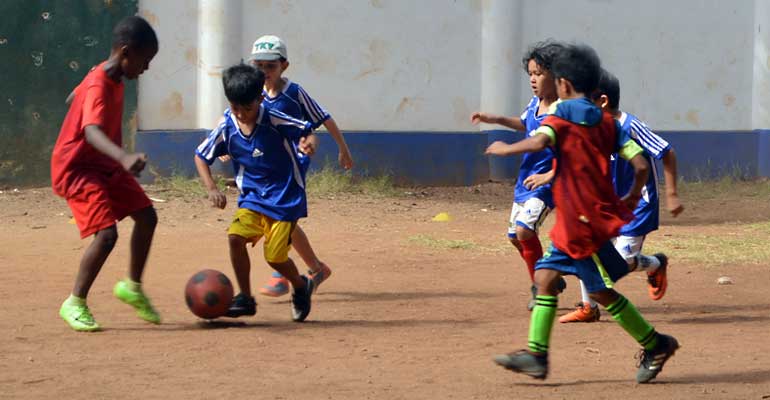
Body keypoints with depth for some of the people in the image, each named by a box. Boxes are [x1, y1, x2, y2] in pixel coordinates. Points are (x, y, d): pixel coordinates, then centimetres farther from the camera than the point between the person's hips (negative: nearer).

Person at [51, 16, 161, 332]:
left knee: (146, 215, 9)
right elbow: (91, 131, -46)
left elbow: (72, 98, 21)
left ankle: (132, 287, 26)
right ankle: (75, 305, -5)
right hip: (76, 169, -10)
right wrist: (124, 157, -64)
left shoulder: (113, 78, 3)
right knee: (106, 234, -20)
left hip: (105, 166, 10)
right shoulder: (99, 87, -27)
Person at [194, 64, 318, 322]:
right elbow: (201, 156, 3)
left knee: (275, 256, -8)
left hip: (286, 199, -3)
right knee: (236, 236, -21)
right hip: (252, 197, 3)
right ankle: (245, 298, -5)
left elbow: (307, 132, -5)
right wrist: (211, 189, -9)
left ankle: (301, 286, 26)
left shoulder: (275, 121, -17)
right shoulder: (226, 128, -8)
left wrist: (308, 143, -29)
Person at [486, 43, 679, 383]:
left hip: (584, 221, -8)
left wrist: (504, 149, -12)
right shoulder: (607, 122, 10)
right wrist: (632, 197, 19)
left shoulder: (562, 112, -8)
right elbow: (641, 164, 3)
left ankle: (655, 344, 7)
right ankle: (536, 354, 6)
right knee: (545, 276, 9)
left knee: (602, 291, -1)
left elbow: (539, 141, -28)